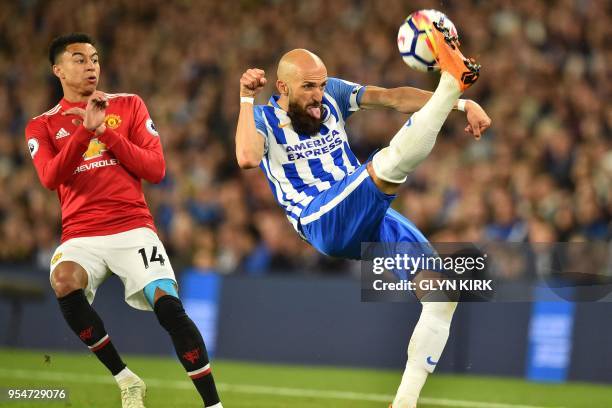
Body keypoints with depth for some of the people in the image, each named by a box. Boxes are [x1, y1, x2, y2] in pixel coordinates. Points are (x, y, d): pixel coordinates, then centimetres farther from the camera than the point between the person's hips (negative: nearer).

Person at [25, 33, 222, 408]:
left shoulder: (129, 106, 11)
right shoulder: (42, 126, 10)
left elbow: (156, 170, 2)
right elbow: (50, 178, -9)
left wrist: (106, 132, -7)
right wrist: (86, 128, -17)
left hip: (133, 227, 0)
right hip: (81, 235, 0)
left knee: (169, 305, -21)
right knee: (64, 281, -32)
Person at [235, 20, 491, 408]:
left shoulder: (333, 94, 15)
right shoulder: (263, 118, 3)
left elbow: (392, 97, 3)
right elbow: (248, 158, -21)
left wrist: (463, 105, -7)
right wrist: (247, 98, -17)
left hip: (370, 220, 6)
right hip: (322, 223, -6)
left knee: (443, 293, -6)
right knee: (389, 162, -33)